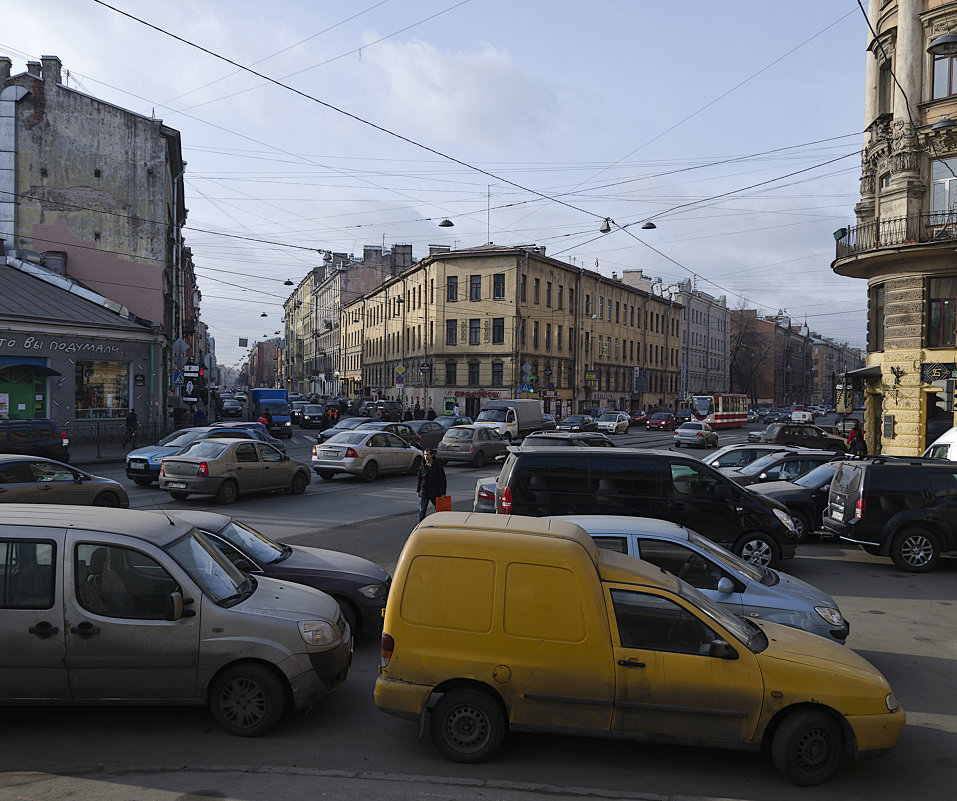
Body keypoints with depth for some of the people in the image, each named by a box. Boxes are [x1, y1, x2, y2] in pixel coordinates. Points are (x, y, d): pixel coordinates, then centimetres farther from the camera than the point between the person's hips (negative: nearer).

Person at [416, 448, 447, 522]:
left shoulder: (438, 465, -7)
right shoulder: (422, 465, 5)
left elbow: (443, 479, -7)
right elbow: (419, 479, 15)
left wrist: (443, 493, -12)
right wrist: (418, 490, 12)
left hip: (435, 493, -3)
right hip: (424, 493, 3)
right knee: (422, 511, 2)